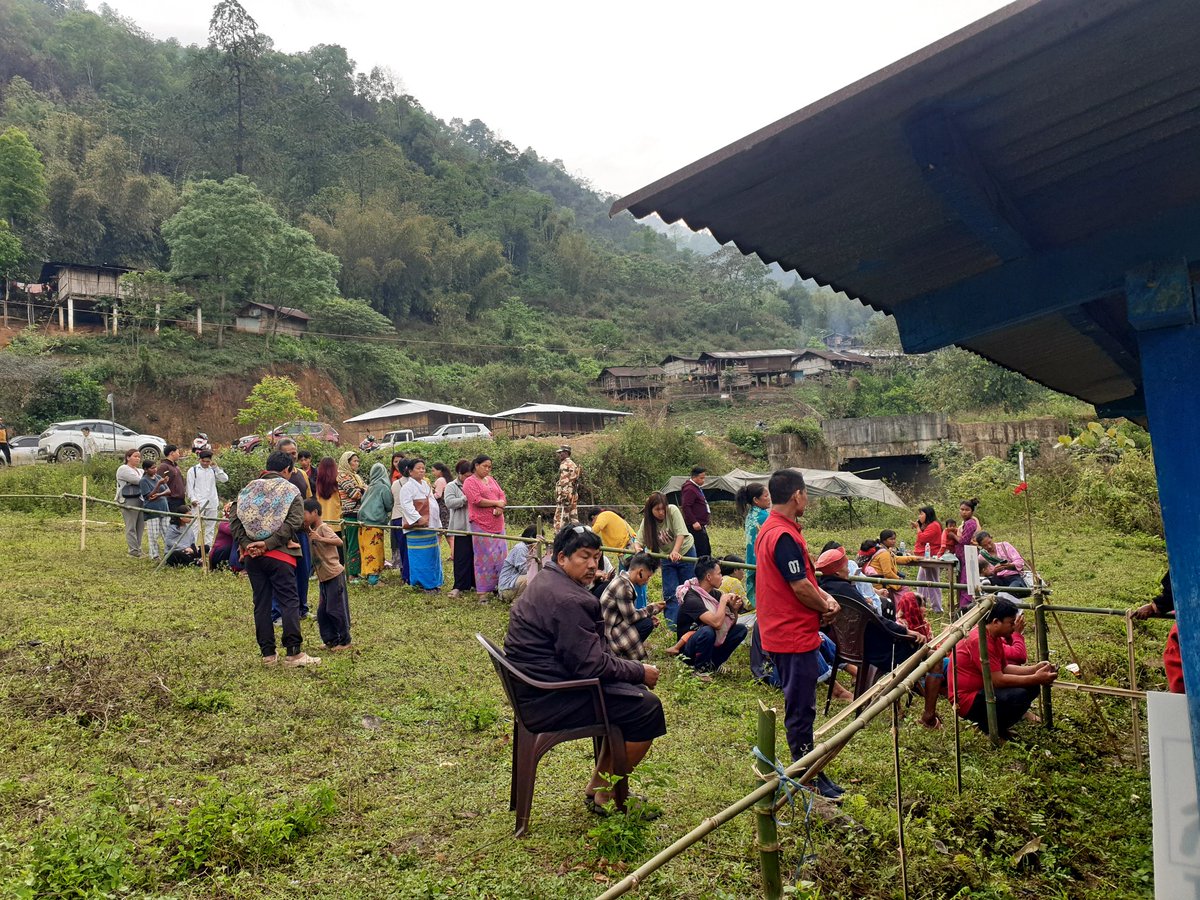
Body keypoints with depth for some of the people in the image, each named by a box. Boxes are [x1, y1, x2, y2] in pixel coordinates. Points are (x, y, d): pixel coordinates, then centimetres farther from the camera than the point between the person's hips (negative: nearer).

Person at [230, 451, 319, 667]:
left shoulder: (248, 489, 12)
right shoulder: (291, 491, 0)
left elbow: (234, 518, 1)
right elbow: (294, 522, -14)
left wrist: (245, 543, -5)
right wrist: (269, 543, -14)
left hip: (251, 556, 5)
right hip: (279, 555, -4)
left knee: (261, 603, 10)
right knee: (290, 602, 0)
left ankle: (268, 653, 14)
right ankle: (293, 653, -2)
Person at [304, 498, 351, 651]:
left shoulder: (323, 528, -14)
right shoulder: (311, 531, 12)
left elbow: (339, 542, -27)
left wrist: (320, 539, -39)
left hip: (335, 575, -9)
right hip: (323, 577, 9)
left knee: (336, 609, -2)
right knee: (322, 611, 11)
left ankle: (344, 641, 9)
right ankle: (331, 640, 20)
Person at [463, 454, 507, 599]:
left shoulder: (491, 480, 19)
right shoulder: (470, 482, -4)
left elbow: (502, 496, 14)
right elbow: (477, 500, -16)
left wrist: (500, 508, -8)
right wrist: (496, 503, -7)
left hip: (497, 524, 7)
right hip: (481, 525, -7)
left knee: (500, 556, 5)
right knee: (484, 557, -5)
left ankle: (497, 586, 13)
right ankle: (482, 592, -1)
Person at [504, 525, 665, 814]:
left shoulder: (547, 582, 12)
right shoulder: (568, 600, -23)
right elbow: (591, 665, -23)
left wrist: (633, 669, 10)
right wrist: (640, 672, -8)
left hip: (537, 689, 11)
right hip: (550, 701, -11)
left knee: (634, 692, 20)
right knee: (647, 708, -10)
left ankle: (599, 787, 25)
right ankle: (604, 794, 6)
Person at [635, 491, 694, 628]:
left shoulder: (673, 510, -25)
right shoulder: (647, 521, -16)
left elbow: (681, 534, -30)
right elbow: (640, 541, -18)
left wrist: (675, 552, -43)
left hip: (685, 551, -2)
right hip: (667, 556, 2)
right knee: (669, 592, -2)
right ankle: (673, 625, 4)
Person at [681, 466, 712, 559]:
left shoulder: (697, 488, 18)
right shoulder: (690, 489, -15)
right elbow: (686, 506, -22)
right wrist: (693, 522, -25)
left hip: (701, 525, 11)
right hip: (695, 526, -11)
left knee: (707, 551, 14)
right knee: (702, 551, -13)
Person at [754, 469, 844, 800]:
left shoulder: (770, 529, 12)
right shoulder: (784, 536, -22)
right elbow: (800, 588, -21)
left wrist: (825, 598, 2)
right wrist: (826, 609, -4)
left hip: (782, 633, 11)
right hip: (795, 636, -11)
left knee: (799, 707, 20)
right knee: (801, 709, 0)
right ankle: (809, 780, 11)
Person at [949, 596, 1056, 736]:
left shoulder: (995, 636, 7)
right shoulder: (980, 640, -24)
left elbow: (1004, 668, 11)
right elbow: (998, 680, -25)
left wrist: (1035, 669, -2)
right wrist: (1035, 679, -21)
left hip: (981, 690, 10)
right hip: (967, 700, -10)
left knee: (1031, 686, 8)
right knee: (1020, 695, -26)